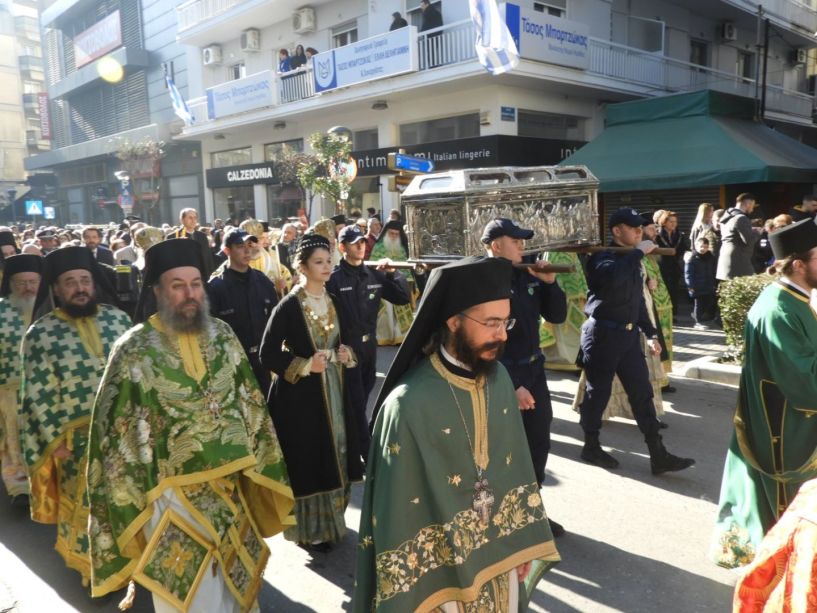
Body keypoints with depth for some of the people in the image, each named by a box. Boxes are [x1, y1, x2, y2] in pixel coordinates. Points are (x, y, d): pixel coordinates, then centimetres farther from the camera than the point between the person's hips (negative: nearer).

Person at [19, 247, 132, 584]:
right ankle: (93, 568, 35)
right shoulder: (41, 334, -10)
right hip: (78, 440, -3)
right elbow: (37, 396, -8)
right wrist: (54, 441, -9)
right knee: (87, 505, 13)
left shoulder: (117, 318, -1)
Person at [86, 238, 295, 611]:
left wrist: (257, 464, 7)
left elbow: (250, 402, 6)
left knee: (233, 582, 21)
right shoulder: (135, 350, -14)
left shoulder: (222, 336, -1)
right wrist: (131, 496, -8)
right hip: (174, 496, -4)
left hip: (229, 487, 4)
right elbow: (117, 433, -9)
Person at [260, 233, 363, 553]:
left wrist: (347, 355, -2)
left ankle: (329, 521, 29)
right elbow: (267, 354, -11)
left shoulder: (334, 301, 8)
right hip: (300, 395, -6)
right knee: (306, 462, 0)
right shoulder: (288, 306, -12)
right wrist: (305, 365, -18)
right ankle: (308, 528, 17)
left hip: (333, 391, 6)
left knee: (333, 457, 11)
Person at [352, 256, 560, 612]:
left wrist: (522, 543, 10)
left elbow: (516, 468, 5)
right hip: (442, 572, -5)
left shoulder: (499, 379, -7)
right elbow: (396, 511, -16)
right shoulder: (409, 405, -25)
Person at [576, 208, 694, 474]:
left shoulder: (631, 260, 16)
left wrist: (650, 333, 16)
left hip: (629, 334, 8)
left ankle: (658, 456, 9)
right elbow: (613, 277, -34)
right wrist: (638, 252, -23)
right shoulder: (602, 256, -9)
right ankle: (591, 447, 21)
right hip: (603, 334, -8)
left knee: (642, 393, 5)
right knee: (598, 393, 4)